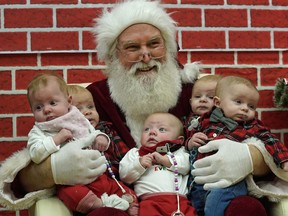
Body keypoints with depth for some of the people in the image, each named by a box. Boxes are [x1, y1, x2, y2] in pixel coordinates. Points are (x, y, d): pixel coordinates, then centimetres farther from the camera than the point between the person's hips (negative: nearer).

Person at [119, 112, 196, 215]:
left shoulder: (178, 152, 27)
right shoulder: (135, 153, 27)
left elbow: (186, 165, 7)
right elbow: (124, 176, 16)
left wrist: (164, 159, -2)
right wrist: (139, 164, -2)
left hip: (179, 200, 1)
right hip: (150, 200, -1)